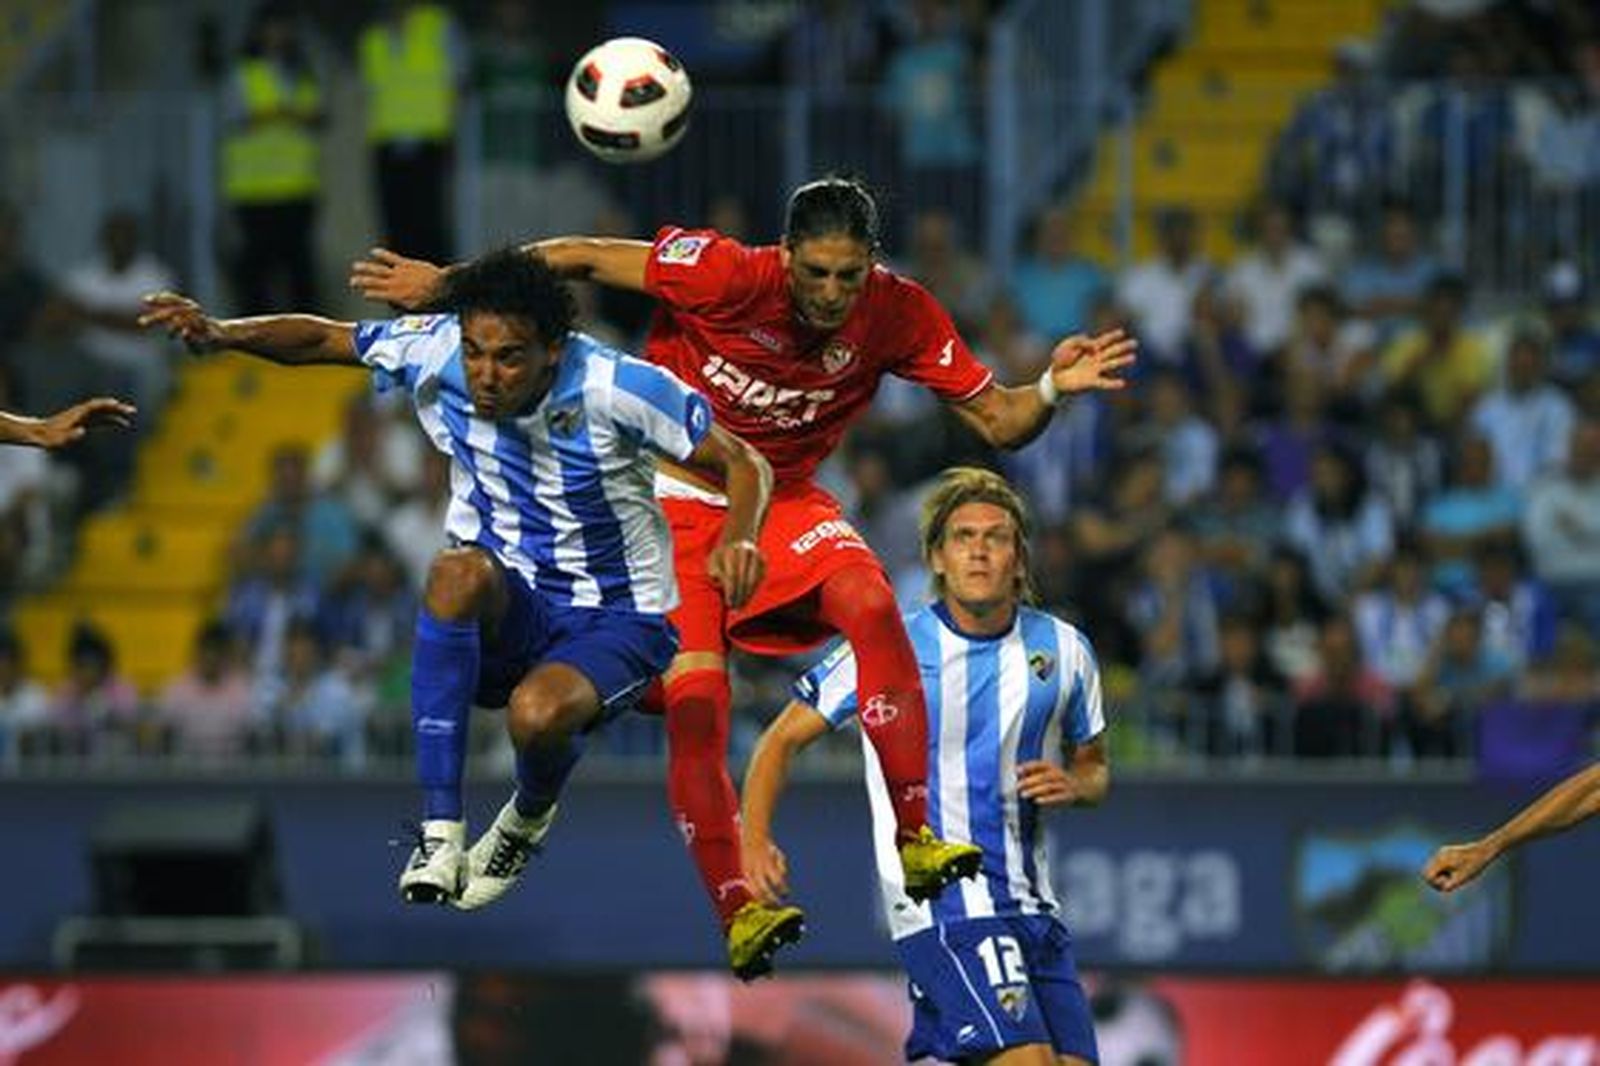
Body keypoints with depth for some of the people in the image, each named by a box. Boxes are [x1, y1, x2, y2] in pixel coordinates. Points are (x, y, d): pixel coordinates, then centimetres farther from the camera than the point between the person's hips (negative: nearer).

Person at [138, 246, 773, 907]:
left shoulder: (617, 388, -21)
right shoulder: (435, 351, -12)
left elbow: (744, 466, -13)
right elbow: (321, 340, 2)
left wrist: (738, 538, -34)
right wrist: (223, 334, -17)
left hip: (617, 622, -3)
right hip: (505, 615, 3)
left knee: (537, 713, -37)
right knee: (460, 571, -35)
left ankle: (530, 817, 5)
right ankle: (441, 835, -35)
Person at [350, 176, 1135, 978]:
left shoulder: (897, 315, -14)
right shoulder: (724, 275, -24)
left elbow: (998, 422, -8)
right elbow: (581, 257, -14)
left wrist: (1051, 389, -29)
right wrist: (443, 282, -12)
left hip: (786, 501, 2)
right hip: (678, 498, -2)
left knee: (871, 603, -27)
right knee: (694, 700, -18)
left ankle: (914, 838, -22)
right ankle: (735, 911, -10)